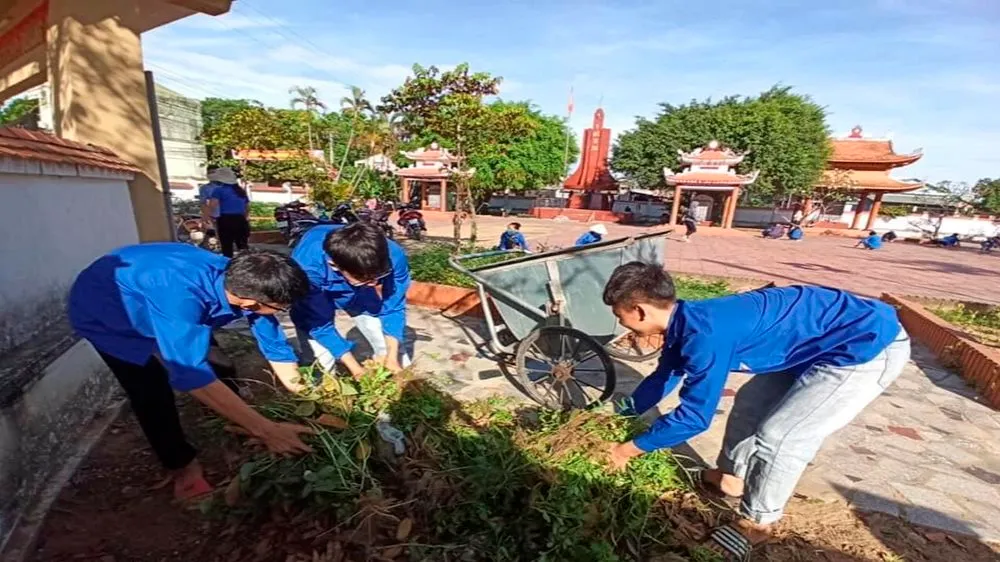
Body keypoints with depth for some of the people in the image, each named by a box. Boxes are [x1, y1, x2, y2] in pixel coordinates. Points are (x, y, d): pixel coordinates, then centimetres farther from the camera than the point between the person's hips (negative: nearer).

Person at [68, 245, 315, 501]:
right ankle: (183, 466, 10)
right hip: (101, 310, -5)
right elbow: (192, 375, -48)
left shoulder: (243, 283, -25)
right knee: (152, 395, -13)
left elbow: (276, 348, -15)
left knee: (221, 368, 0)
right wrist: (266, 430, -45)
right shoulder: (180, 296, -46)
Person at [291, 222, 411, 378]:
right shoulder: (309, 267, -40)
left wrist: (392, 358, -29)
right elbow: (319, 324, -29)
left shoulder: (394, 257, -34)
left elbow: (393, 309, -21)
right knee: (321, 365, -9)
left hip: (362, 297, 2)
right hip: (317, 303, -1)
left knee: (392, 355, 0)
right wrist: (357, 370, -30)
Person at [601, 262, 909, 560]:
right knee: (751, 402, 15)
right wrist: (622, 413, 21)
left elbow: (694, 417, -23)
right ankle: (731, 477, 34)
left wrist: (629, 449, -11)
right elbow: (664, 377, 14)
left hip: (872, 344, -9)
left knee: (776, 438, -7)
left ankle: (757, 522, 17)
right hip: (829, 340, 9)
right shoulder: (685, 321, -3)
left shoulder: (705, 332, -31)